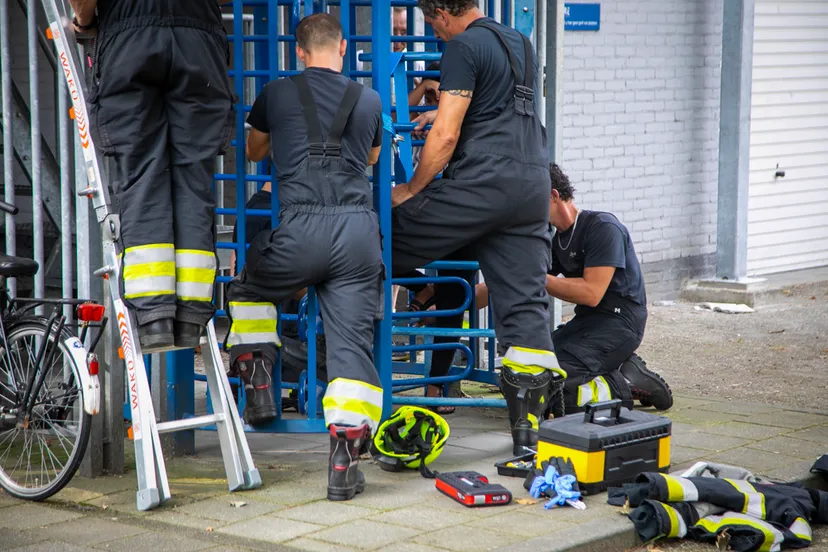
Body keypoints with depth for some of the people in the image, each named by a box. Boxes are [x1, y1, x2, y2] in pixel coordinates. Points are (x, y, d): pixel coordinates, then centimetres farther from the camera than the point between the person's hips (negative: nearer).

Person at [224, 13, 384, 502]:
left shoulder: (276, 95, 11)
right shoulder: (369, 101, 16)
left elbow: (254, 152, 32)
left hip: (302, 227, -1)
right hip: (359, 230, 2)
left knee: (248, 291, 28)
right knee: (353, 343, 0)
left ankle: (260, 388, 20)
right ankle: (345, 461, -11)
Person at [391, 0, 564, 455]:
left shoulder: (463, 47, -5)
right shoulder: (521, 44, 22)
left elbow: (446, 136, -11)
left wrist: (412, 190, 1)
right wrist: (450, 111, 53)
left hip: (481, 182, -8)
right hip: (534, 184, 8)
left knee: (390, 241, 7)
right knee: (525, 304, 3)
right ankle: (529, 430, -1)